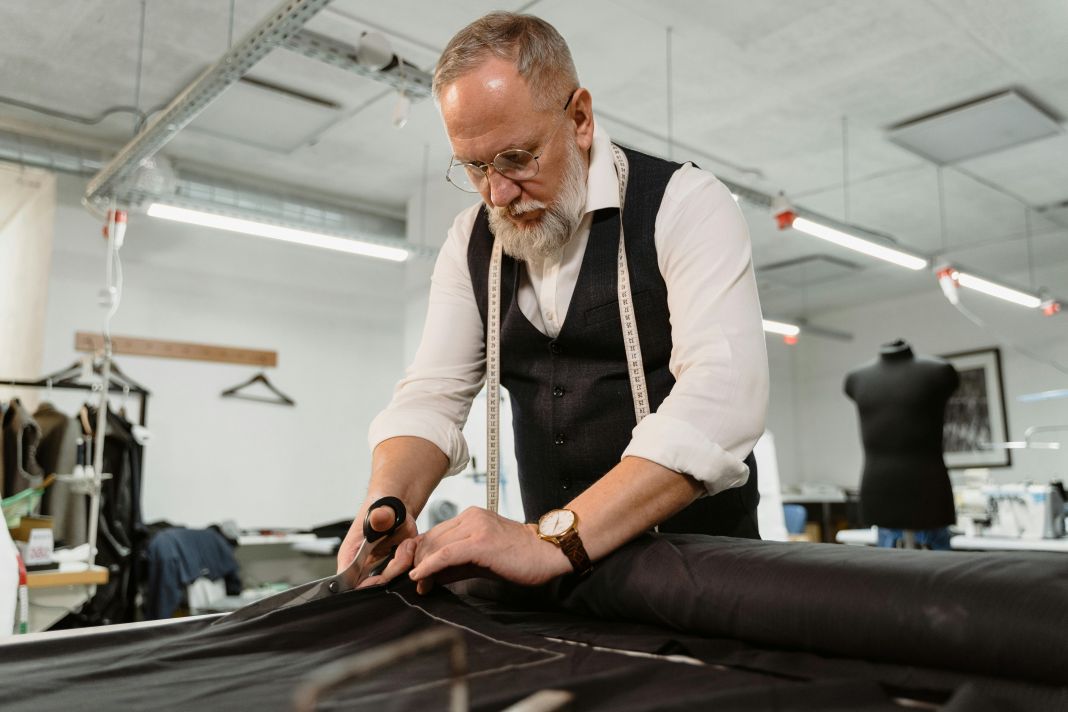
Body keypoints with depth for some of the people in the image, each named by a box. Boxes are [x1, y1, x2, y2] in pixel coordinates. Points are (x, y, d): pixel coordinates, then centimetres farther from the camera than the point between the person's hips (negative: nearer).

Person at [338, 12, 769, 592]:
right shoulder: (471, 242, 5)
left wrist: (556, 541, -33)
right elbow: (432, 394, 2)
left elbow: (721, 398, -24)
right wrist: (386, 508, -19)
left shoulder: (684, 203, -10)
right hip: (557, 572, 3)